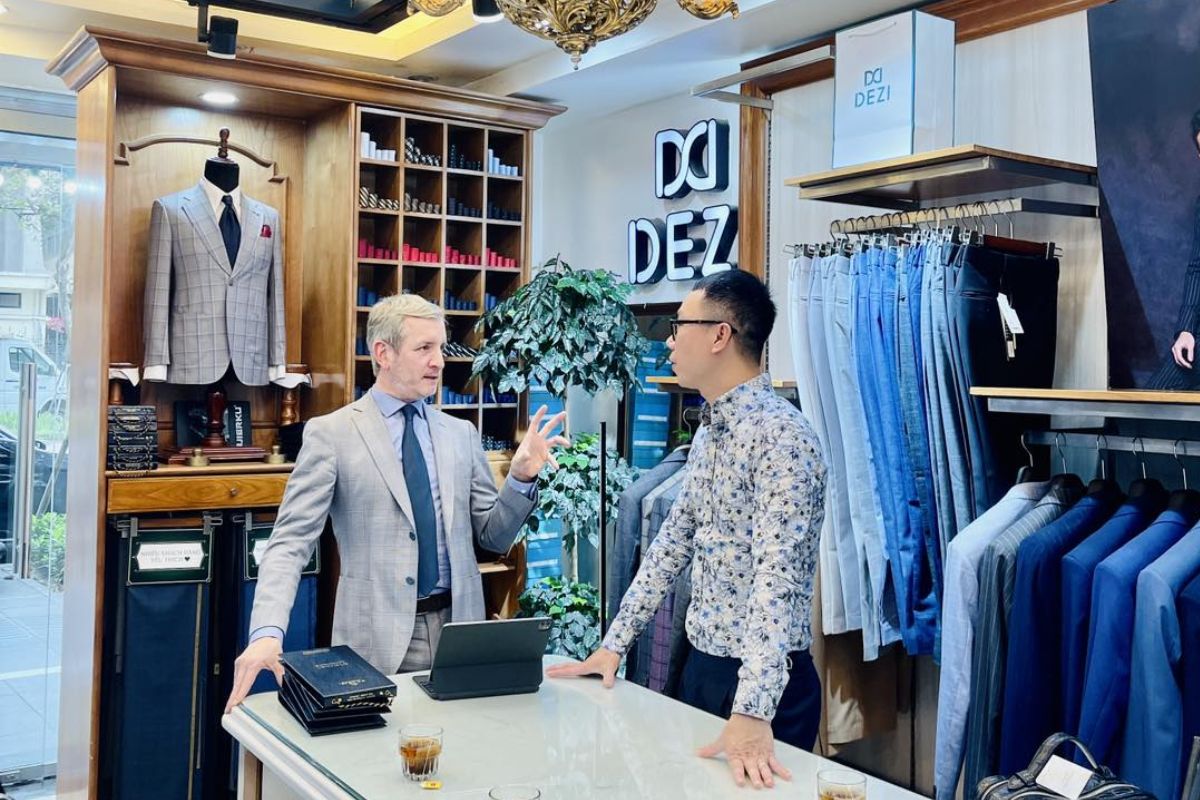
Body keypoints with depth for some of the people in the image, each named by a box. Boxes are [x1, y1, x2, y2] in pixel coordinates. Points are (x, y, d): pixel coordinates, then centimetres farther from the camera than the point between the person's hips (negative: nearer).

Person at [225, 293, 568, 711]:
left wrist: (522, 477, -6)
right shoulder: (330, 433, -2)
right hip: (377, 641, -3)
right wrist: (267, 632, -23)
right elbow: (290, 543, -8)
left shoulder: (461, 433, 10)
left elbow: (494, 538, 12)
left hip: (459, 630, 4)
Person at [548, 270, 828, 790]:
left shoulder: (780, 435, -21)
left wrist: (751, 712, -37)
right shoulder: (708, 433, 8)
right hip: (701, 666, 8)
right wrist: (614, 645, 11)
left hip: (763, 682, -8)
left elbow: (778, 577, -30)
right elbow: (672, 542, 13)